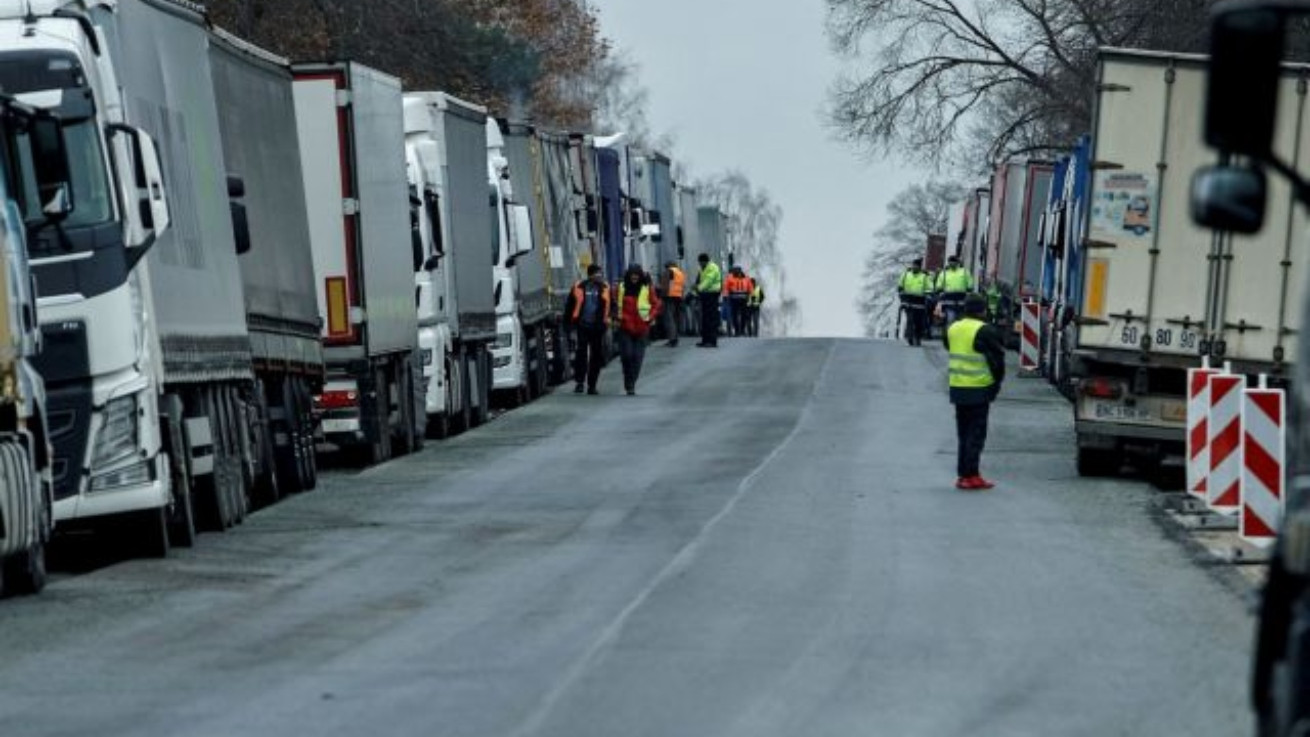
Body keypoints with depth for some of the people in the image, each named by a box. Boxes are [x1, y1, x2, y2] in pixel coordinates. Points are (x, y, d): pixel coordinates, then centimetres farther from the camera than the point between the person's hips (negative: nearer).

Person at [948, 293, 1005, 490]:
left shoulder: (953, 329, 8)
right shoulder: (986, 332, -14)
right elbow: (996, 360, -12)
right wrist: (997, 382, 3)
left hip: (957, 387, 7)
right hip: (978, 390, -7)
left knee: (963, 433, 15)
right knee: (976, 433, -2)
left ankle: (962, 474, 16)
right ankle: (971, 475, -4)